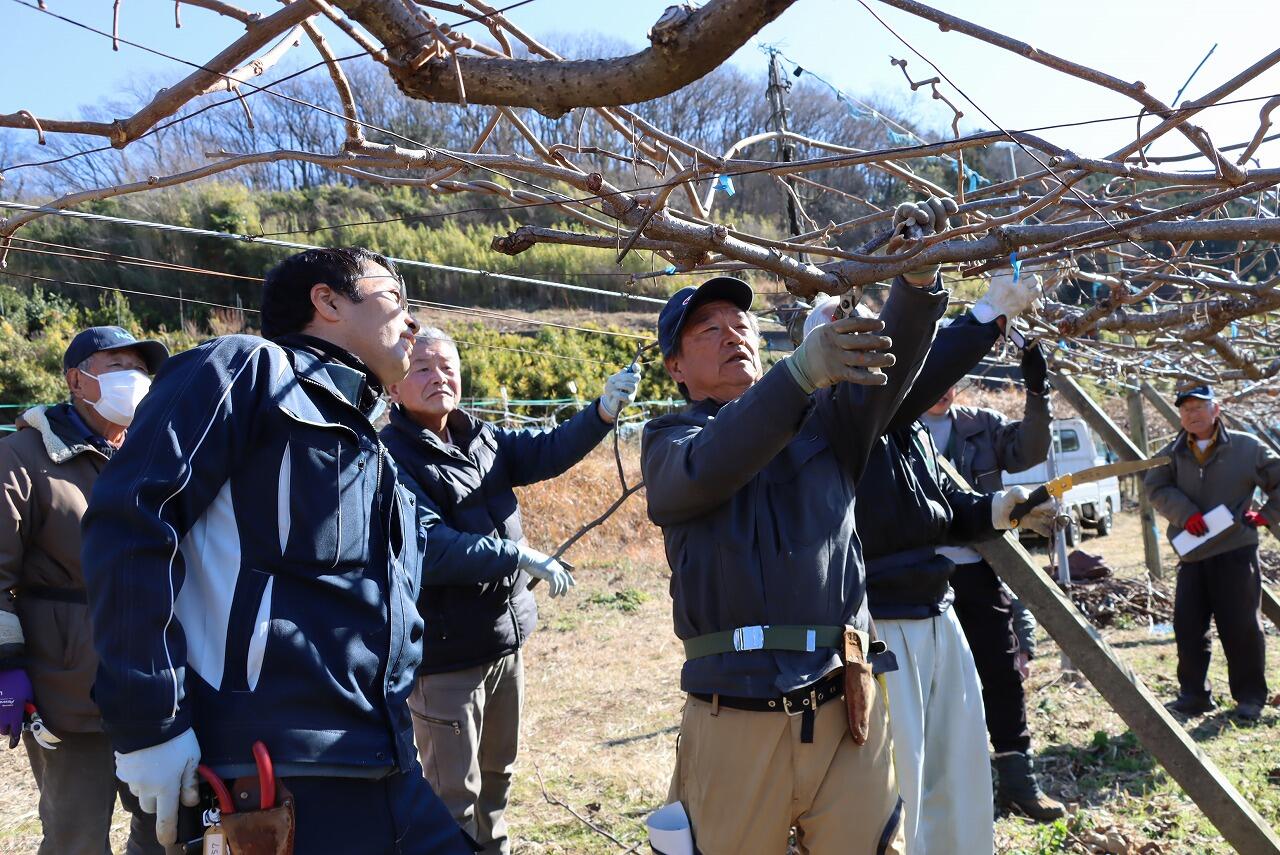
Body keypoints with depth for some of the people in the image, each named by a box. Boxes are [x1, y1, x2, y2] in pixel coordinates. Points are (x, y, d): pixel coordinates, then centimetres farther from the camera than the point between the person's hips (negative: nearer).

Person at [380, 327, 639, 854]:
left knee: (496, 773, 23)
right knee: (455, 793, 1)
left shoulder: (481, 439, 7)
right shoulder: (393, 456, -16)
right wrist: (520, 557, -22)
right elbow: (428, 549, -24)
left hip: (506, 638, 7)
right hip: (444, 651, -7)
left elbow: (547, 451, 1)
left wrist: (604, 411, -15)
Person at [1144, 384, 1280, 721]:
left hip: (1236, 552, -3)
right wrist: (1185, 513, -16)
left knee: (1241, 627, 1)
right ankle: (1194, 694, 13)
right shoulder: (1172, 454, 8)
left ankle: (1250, 697, 14)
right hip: (1192, 555, 3)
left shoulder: (1247, 447, 1)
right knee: (1188, 627, 2)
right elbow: (1156, 488, -3)